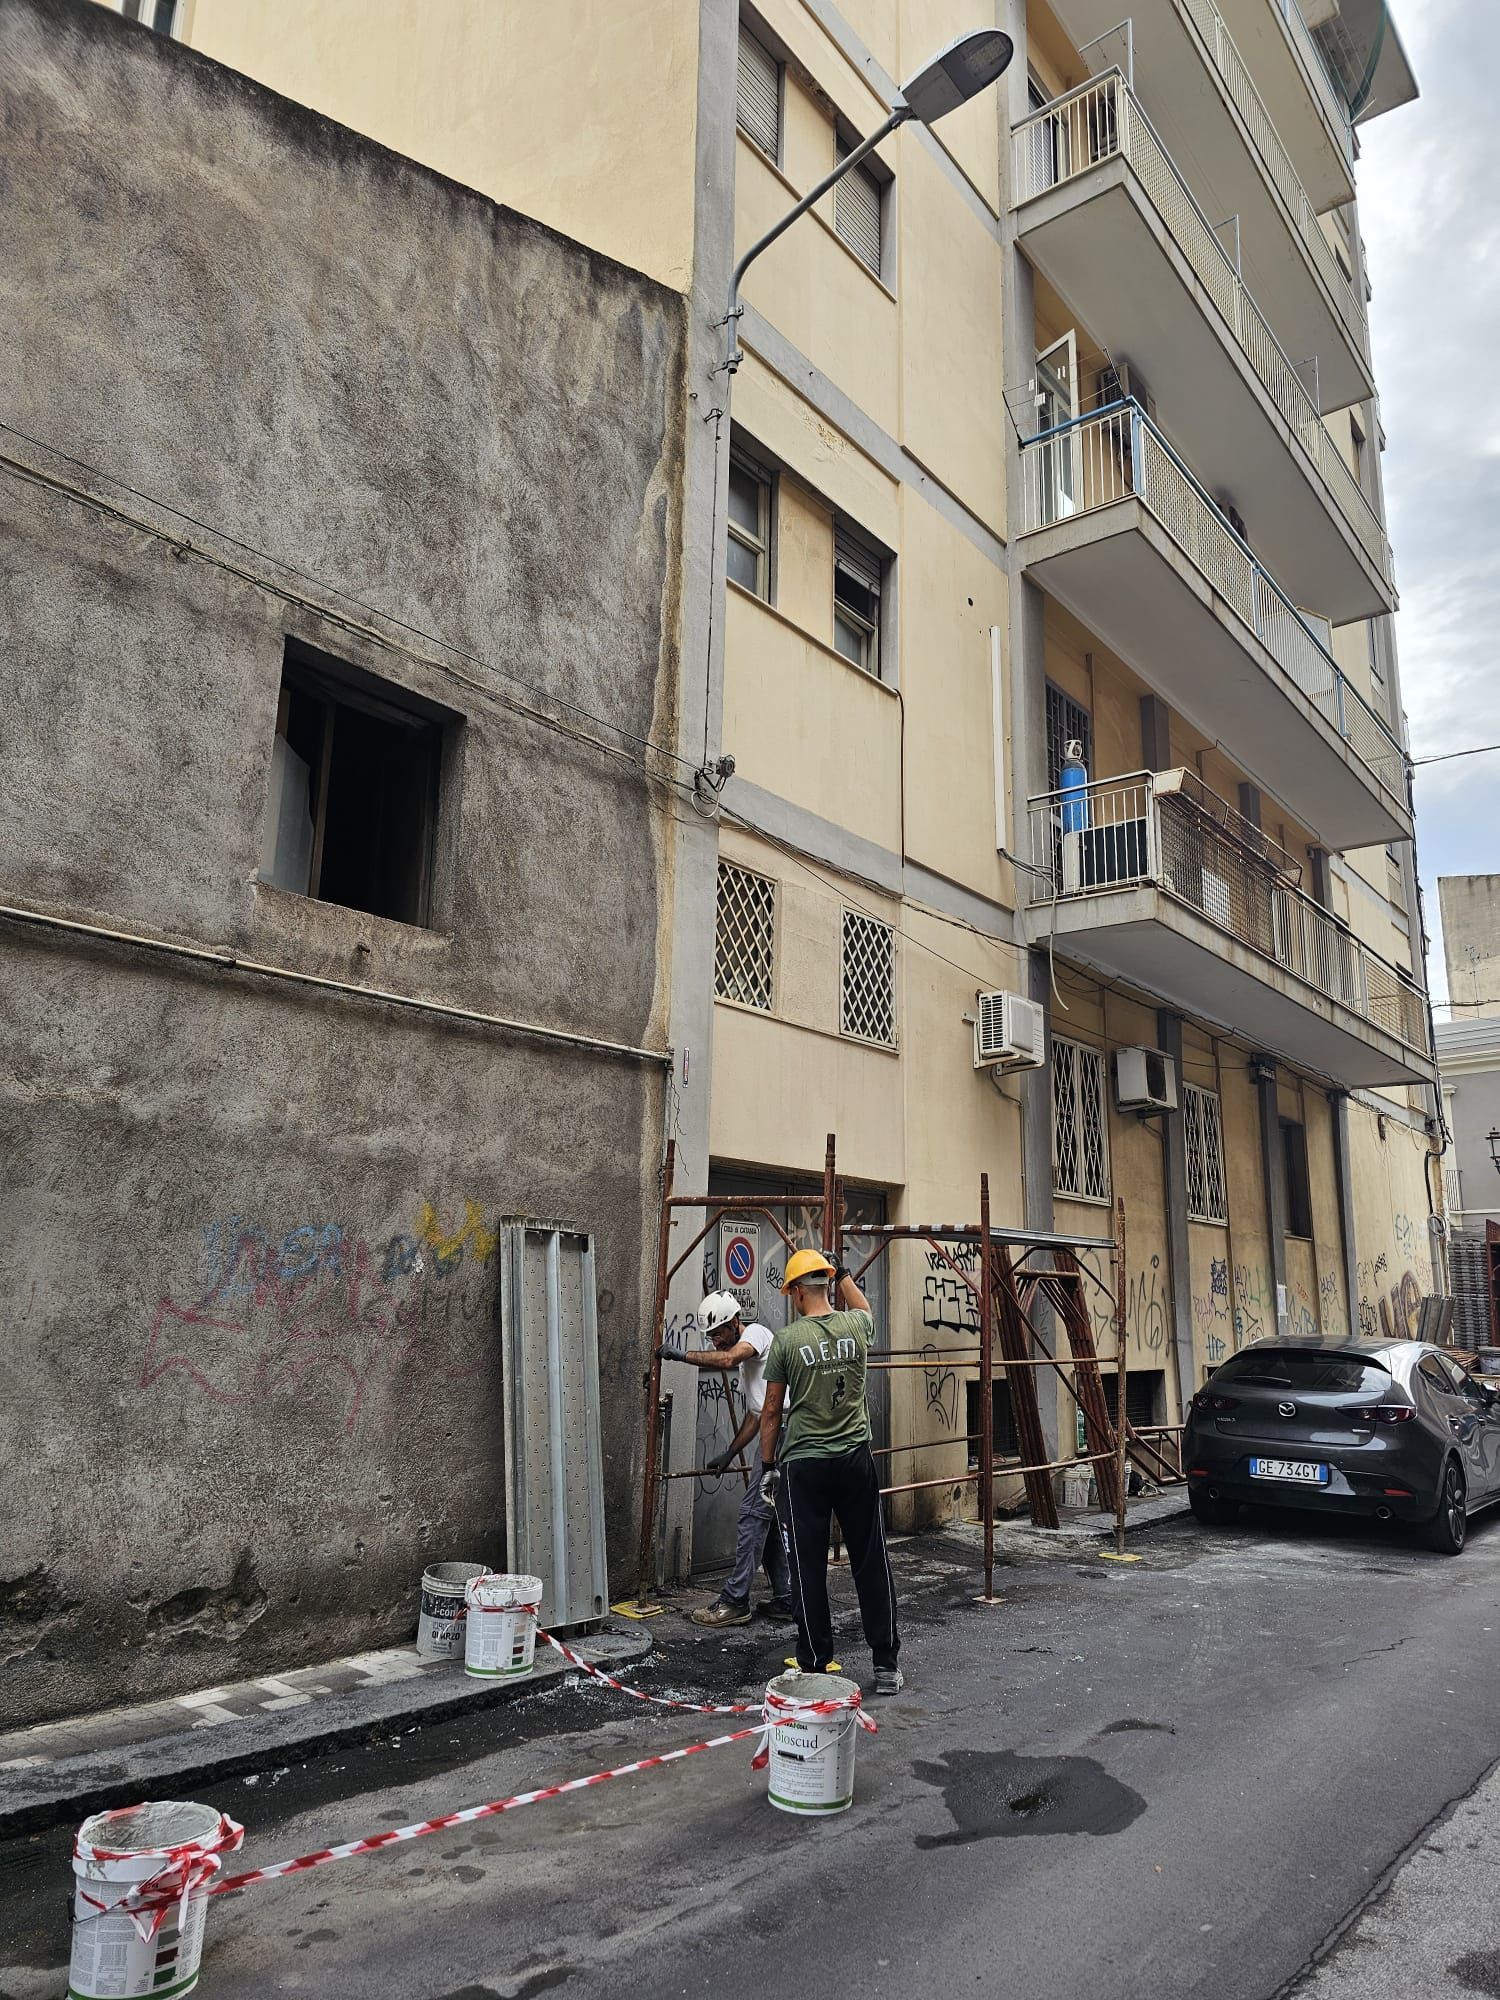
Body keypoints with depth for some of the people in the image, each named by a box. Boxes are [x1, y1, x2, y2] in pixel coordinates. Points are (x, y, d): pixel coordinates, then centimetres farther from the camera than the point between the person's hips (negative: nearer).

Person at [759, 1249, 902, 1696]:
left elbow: (772, 1411, -1)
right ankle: (886, 1665, 18)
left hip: (802, 1465, -3)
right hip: (855, 1460, 3)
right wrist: (842, 1272, 39)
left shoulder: (786, 1339, -9)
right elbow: (862, 1307, 27)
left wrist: (768, 1467, 9)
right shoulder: (857, 1326, -2)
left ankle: (814, 1666, 12)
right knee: (872, 1563, 11)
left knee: (808, 1569, 6)